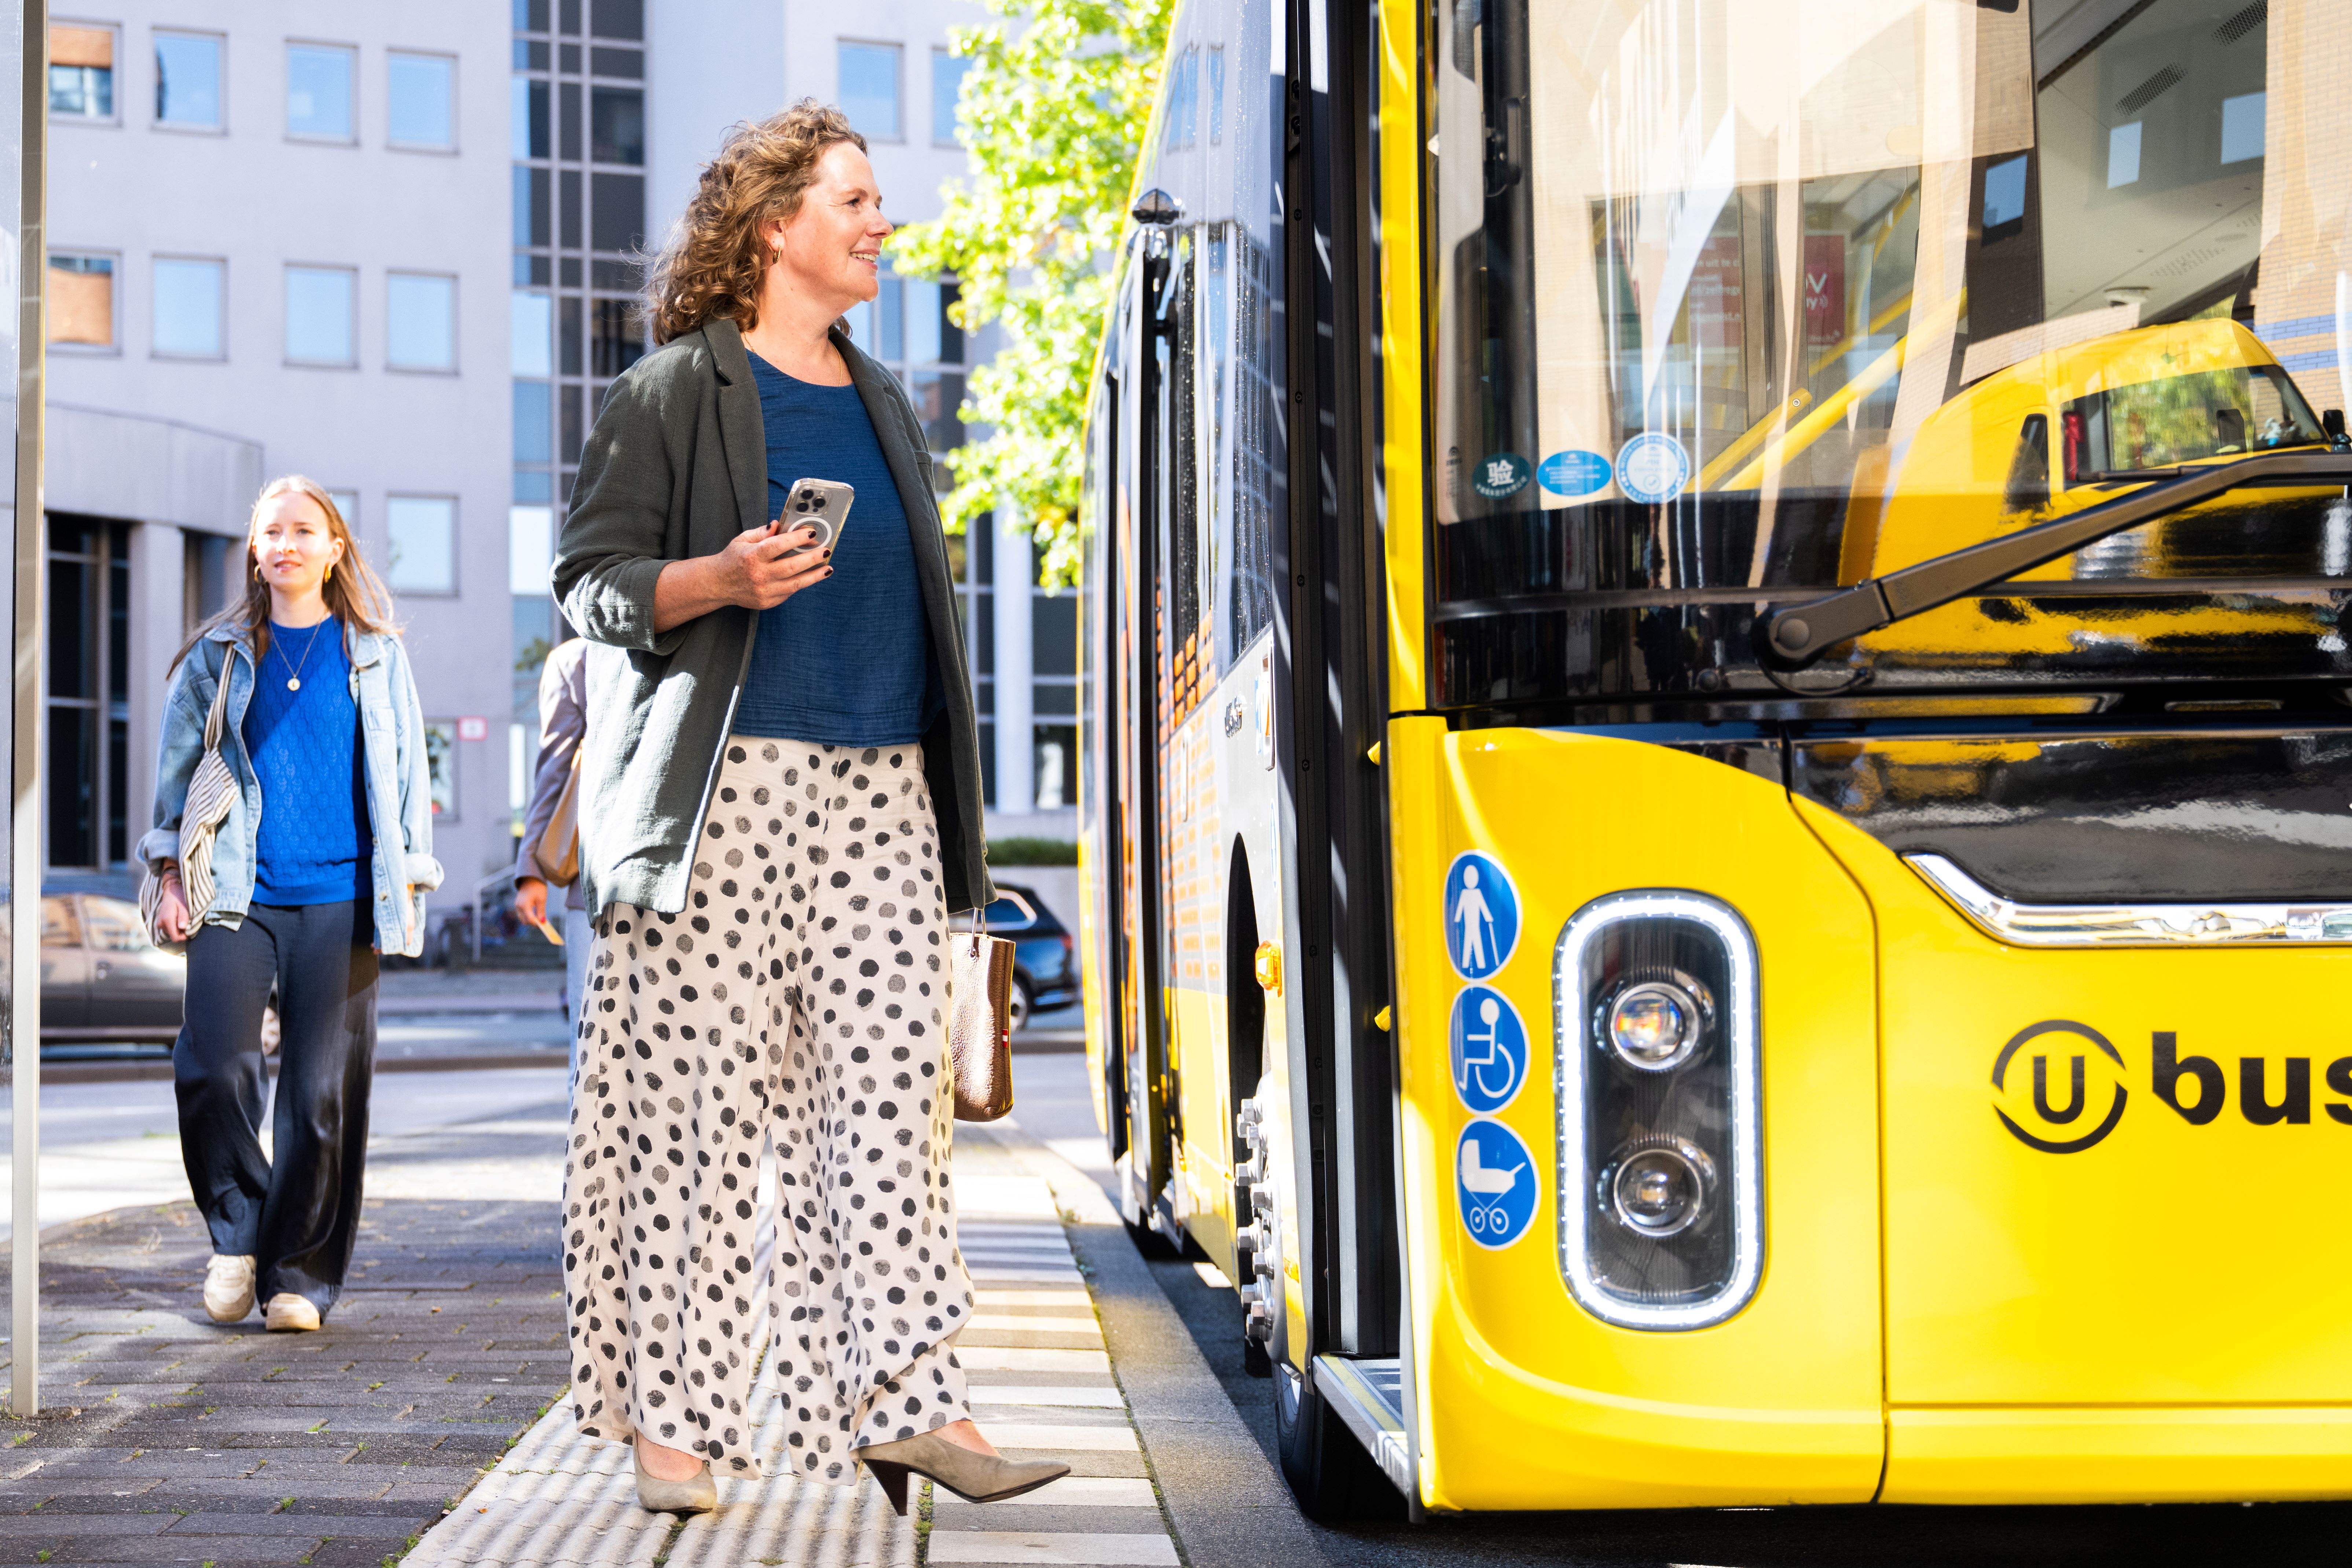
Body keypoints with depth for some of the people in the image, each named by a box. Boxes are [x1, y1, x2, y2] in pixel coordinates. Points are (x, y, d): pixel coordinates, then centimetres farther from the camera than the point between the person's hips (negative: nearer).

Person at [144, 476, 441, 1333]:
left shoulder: (377, 656, 11)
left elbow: (406, 773, 12)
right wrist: (171, 874, 7)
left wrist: (408, 887, 6)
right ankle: (236, 1235, 9)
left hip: (341, 898, 0)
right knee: (213, 1066, -15)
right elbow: (178, 764, 14)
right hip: (239, 894, 0)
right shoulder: (218, 655, 11)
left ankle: (300, 1273, 10)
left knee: (323, 1090, -3)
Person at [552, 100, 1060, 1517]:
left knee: (889, 1094, -2)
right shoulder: (677, 392, 3)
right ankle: (674, 1416, 3)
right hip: (725, 789, -5)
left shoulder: (883, 403, 21)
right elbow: (592, 579, 0)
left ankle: (910, 1400, -1)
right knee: (700, 1095, -4)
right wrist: (722, 579, -18)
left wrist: (945, 798, 20)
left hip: (879, 796, 5)